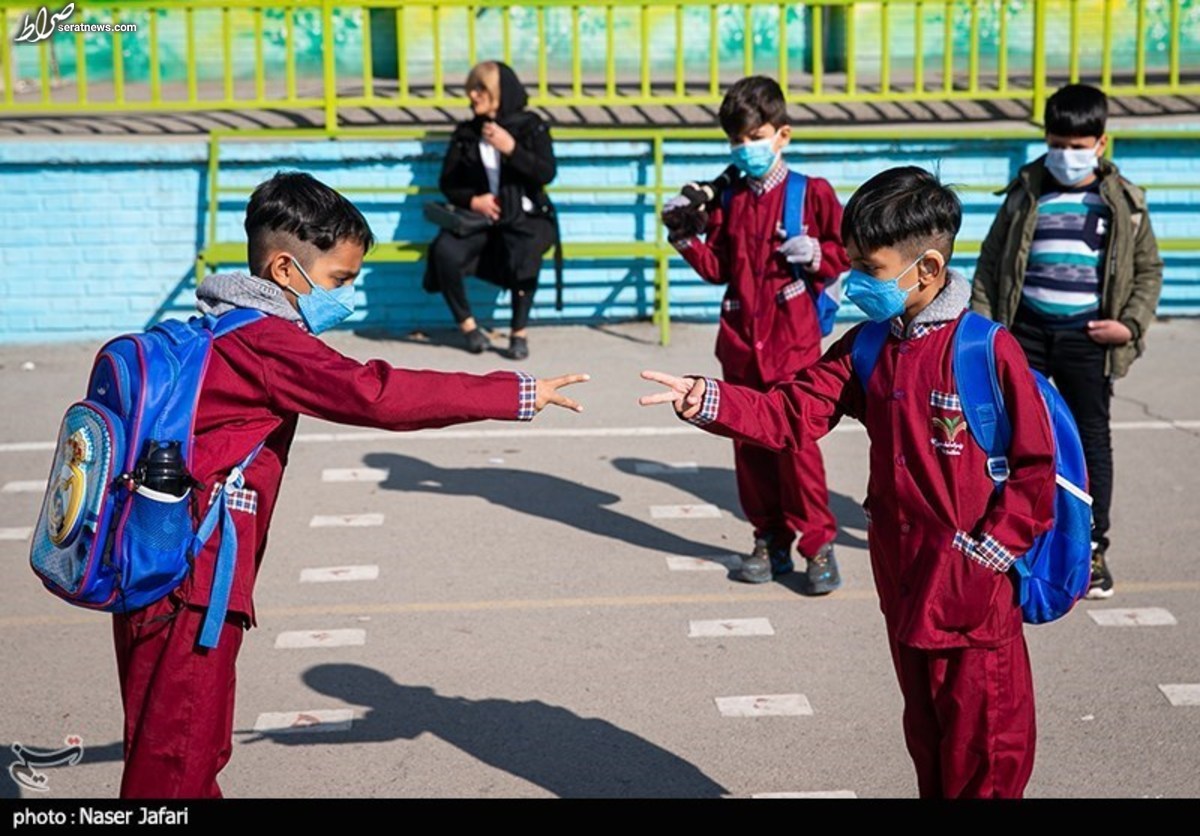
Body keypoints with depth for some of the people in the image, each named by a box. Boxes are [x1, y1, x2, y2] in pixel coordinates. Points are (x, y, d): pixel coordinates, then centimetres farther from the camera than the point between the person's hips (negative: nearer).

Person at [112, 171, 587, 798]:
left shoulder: (228, 332, 14)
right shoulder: (269, 343, -17)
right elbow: (378, 395, -24)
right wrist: (518, 394, -21)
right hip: (188, 587, -10)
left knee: (194, 747, 20)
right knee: (176, 765, 0)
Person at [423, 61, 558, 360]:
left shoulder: (530, 126, 4)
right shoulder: (466, 133, 11)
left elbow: (547, 173, -6)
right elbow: (447, 183, 11)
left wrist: (511, 149, -18)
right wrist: (473, 200, -9)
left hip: (525, 216, -3)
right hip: (478, 217, 3)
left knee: (524, 254, -37)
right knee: (445, 251, -28)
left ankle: (520, 332, -19)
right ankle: (467, 324, -8)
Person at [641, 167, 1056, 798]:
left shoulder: (989, 350, -17)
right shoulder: (865, 348, 3)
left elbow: (1036, 466, -14)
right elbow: (792, 414, -2)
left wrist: (988, 550, -14)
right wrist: (706, 400, -16)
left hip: (973, 592, -6)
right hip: (903, 581, 7)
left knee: (984, 746, 6)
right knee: (926, 731, 22)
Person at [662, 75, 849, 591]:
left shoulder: (811, 193, -1)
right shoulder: (727, 200, 11)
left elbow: (847, 252, 3)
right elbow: (717, 268, 9)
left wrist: (814, 254, -15)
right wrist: (686, 237, -5)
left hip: (792, 340, -5)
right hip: (740, 340, 5)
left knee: (795, 440, -10)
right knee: (749, 442, 8)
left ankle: (818, 544, 0)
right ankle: (771, 540, 19)